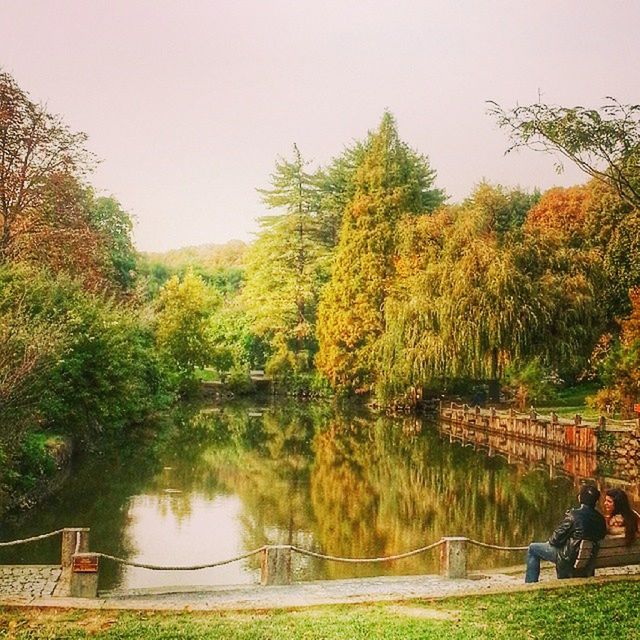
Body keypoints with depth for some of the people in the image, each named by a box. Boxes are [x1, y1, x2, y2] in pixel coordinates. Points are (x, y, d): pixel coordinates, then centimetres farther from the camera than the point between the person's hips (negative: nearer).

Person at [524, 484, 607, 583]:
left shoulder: (574, 515, -20)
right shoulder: (600, 519, -4)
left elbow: (556, 539, -16)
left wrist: (551, 541, 8)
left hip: (570, 557, -6)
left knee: (532, 548, 9)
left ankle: (530, 584, 11)